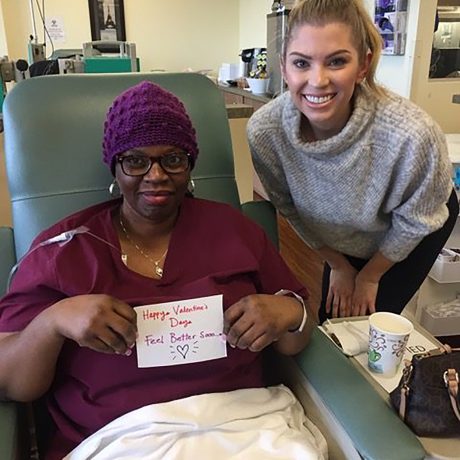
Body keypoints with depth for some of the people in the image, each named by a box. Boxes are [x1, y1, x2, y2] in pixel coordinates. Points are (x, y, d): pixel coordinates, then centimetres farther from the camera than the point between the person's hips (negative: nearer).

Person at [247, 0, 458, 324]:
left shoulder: (413, 134, -41)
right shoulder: (263, 131, -31)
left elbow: (414, 222, -20)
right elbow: (290, 208, -11)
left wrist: (370, 276, -6)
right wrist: (337, 264, -1)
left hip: (410, 233, -2)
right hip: (345, 239, 3)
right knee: (331, 321, 14)